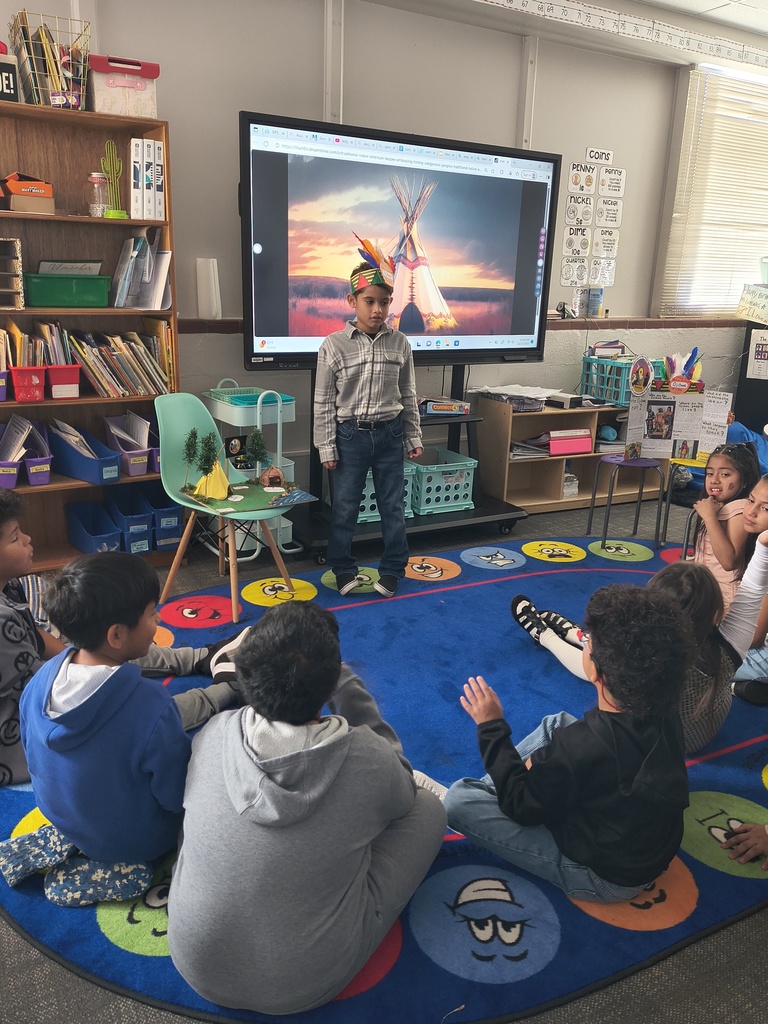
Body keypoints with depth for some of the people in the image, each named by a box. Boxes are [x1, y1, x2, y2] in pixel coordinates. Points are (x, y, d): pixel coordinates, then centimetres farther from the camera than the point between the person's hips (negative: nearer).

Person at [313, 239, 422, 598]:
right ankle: (343, 569, 26)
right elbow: (323, 402, -5)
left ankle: (392, 569, 26)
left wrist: (413, 438, 8)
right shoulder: (333, 345, -8)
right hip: (350, 435, -2)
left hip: (389, 434, 2)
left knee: (393, 506, 10)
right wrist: (326, 447, -6)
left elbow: (408, 396, 7)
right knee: (345, 507, 8)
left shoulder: (399, 343, 0)